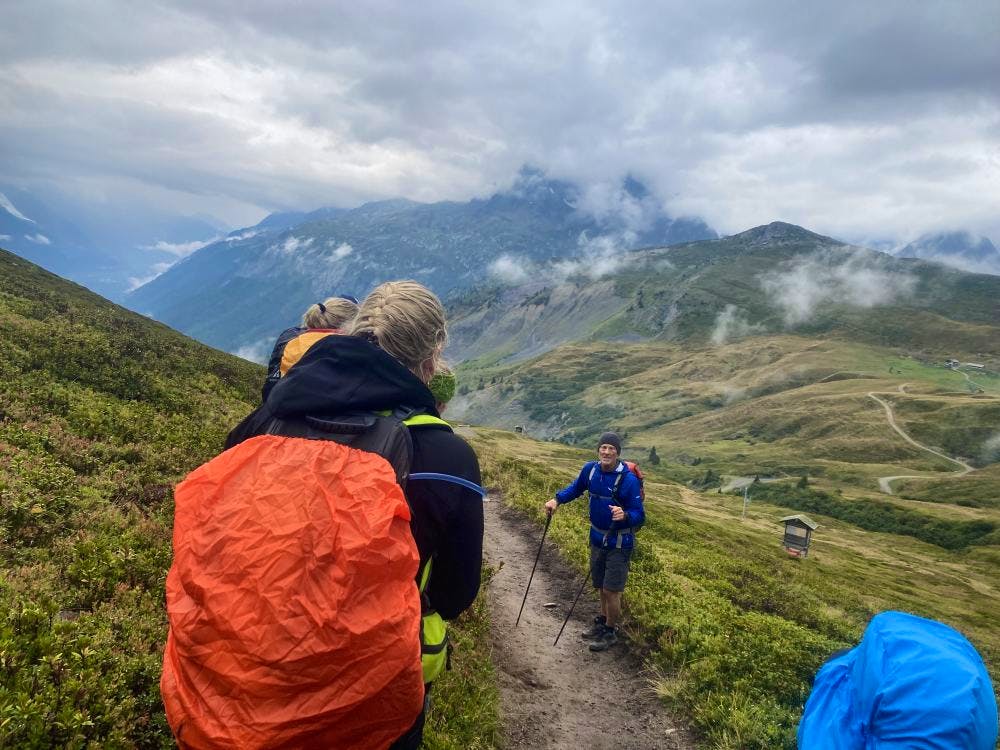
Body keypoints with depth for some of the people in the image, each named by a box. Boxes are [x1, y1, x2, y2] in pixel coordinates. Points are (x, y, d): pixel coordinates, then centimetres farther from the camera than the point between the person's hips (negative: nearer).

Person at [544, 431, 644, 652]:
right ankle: (602, 622, 40)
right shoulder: (590, 469, -8)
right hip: (597, 538, 5)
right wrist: (557, 499, -2)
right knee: (602, 587, 20)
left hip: (619, 543, -5)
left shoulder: (628, 479, -24)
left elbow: (639, 516, -19)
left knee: (611, 591, 1)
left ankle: (610, 632, 21)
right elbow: (576, 488, 13)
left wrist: (625, 515, -40)